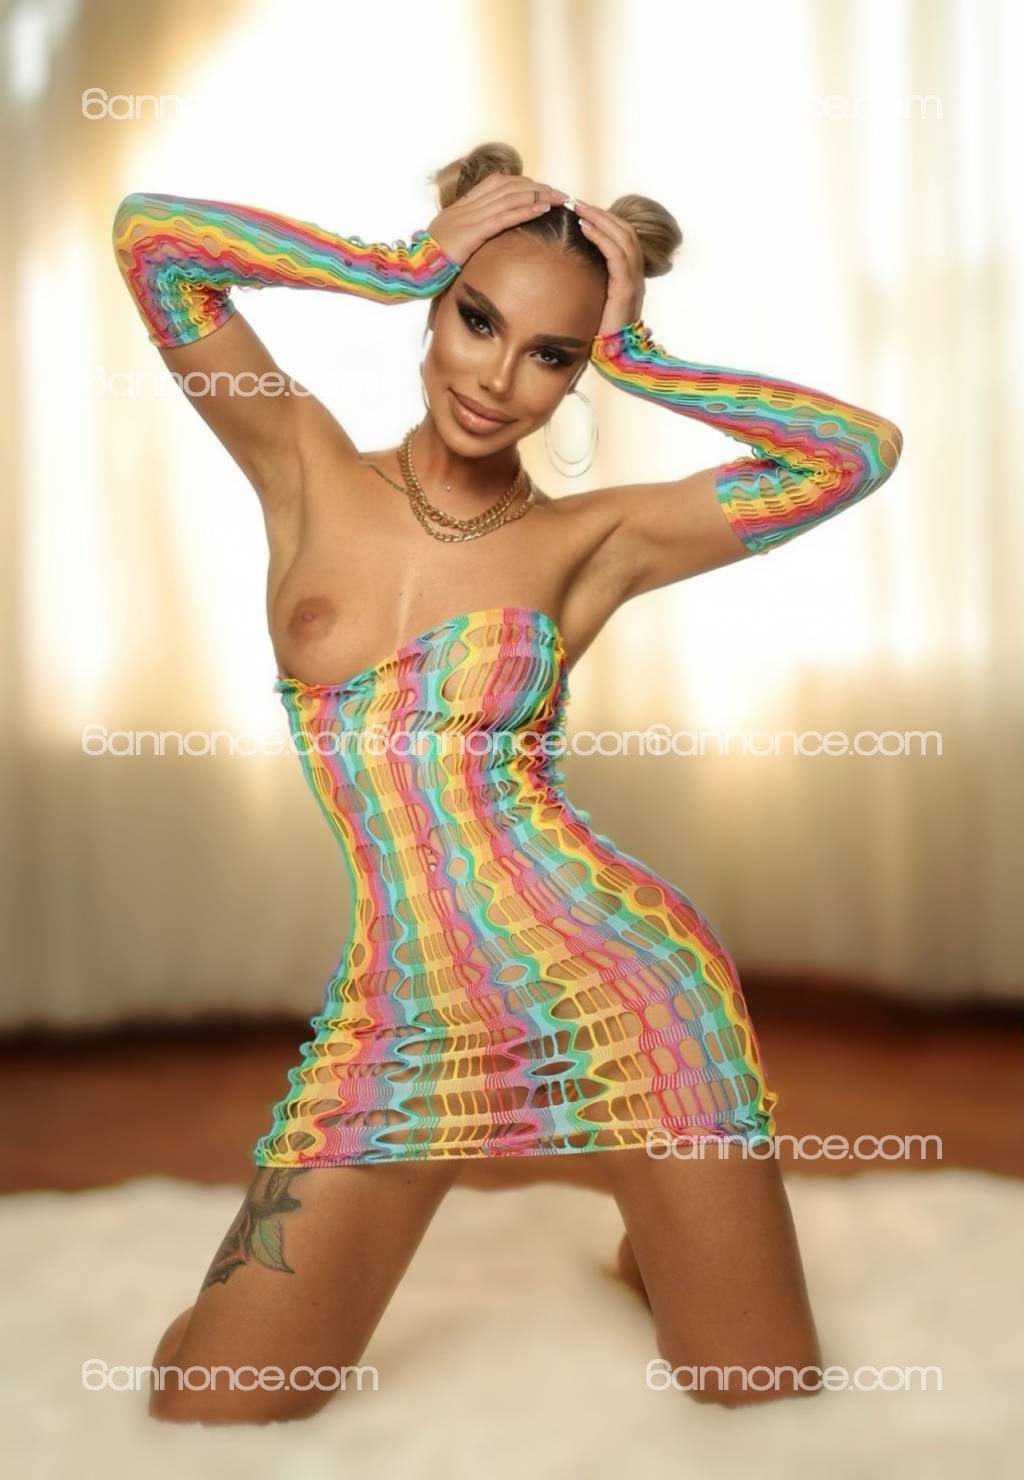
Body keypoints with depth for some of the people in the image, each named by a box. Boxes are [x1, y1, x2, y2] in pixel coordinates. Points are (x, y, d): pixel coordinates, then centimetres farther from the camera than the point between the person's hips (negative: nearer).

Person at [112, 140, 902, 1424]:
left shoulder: (590, 541, 0)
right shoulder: (308, 473, 3)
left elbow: (863, 449, -3)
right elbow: (147, 236, -5)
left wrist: (643, 364, -1)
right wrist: (393, 265, -1)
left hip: (620, 995, 0)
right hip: (394, 1027, 1)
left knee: (775, 1409, 7)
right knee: (203, 1411, -1)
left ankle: (657, 1250, 39)